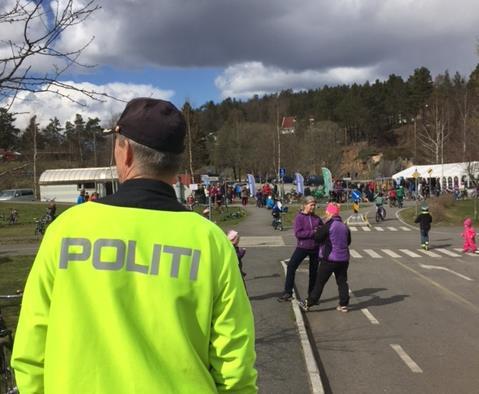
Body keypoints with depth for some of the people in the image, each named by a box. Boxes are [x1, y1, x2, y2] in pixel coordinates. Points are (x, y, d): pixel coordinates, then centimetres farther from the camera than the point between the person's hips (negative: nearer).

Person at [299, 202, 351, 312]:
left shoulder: (328, 225, -13)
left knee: (320, 282, -1)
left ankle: (308, 303, 5)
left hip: (329, 259, -6)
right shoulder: (344, 226, 8)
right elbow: (348, 241, 16)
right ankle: (343, 305, 13)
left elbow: (318, 237, -13)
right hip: (343, 258, 6)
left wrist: (318, 230, 5)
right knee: (342, 281, 12)